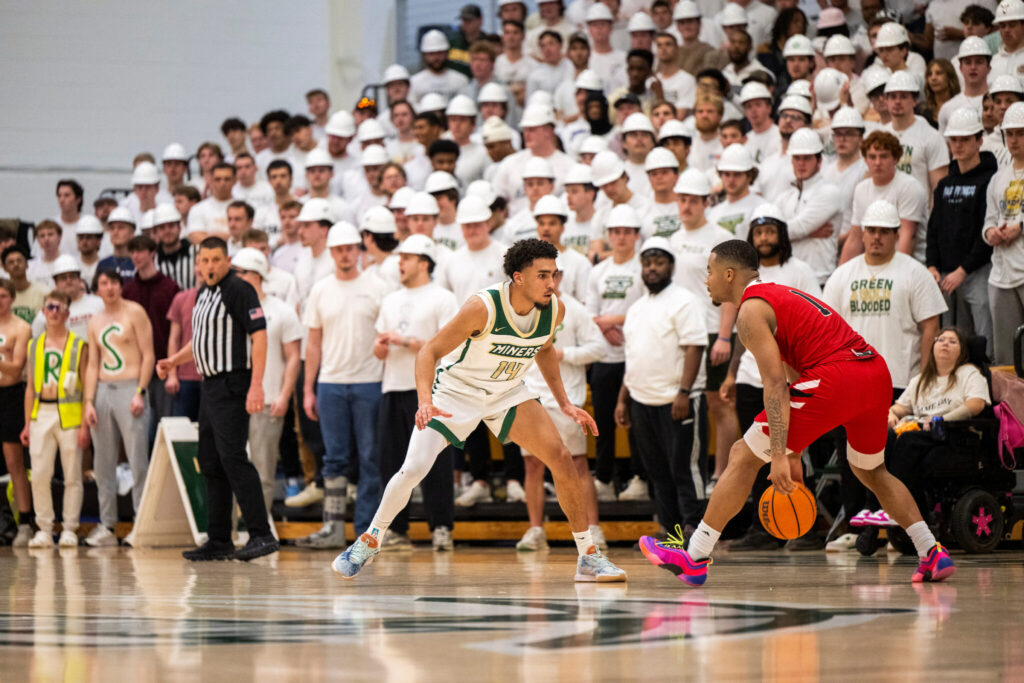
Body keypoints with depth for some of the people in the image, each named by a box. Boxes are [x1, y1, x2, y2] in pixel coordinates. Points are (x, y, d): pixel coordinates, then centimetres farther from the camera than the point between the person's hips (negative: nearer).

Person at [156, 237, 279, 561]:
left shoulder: (238, 290, -11)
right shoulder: (204, 294, 17)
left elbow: (259, 335, -17)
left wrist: (256, 385, -23)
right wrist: (173, 361, 15)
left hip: (232, 385, -10)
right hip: (210, 385, 10)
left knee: (232, 457, -16)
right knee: (210, 462, 10)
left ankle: (261, 535, -18)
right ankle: (219, 541, 15)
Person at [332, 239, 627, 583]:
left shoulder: (555, 309, -13)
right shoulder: (484, 307, -30)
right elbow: (430, 352, -24)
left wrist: (564, 403, 7)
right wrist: (426, 402, -39)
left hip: (507, 392, 4)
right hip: (457, 388, -4)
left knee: (562, 459, -9)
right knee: (413, 468, -16)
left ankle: (589, 557, 3)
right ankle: (369, 542, 8)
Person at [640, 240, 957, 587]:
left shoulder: (752, 310, 1)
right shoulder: (781, 295, 29)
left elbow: (775, 384, -12)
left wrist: (779, 455, -17)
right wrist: (792, 455, 34)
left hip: (835, 377, -9)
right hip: (877, 372, 9)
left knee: (743, 457, 1)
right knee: (870, 470, 31)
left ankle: (694, 558, 1)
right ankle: (933, 555, 22)